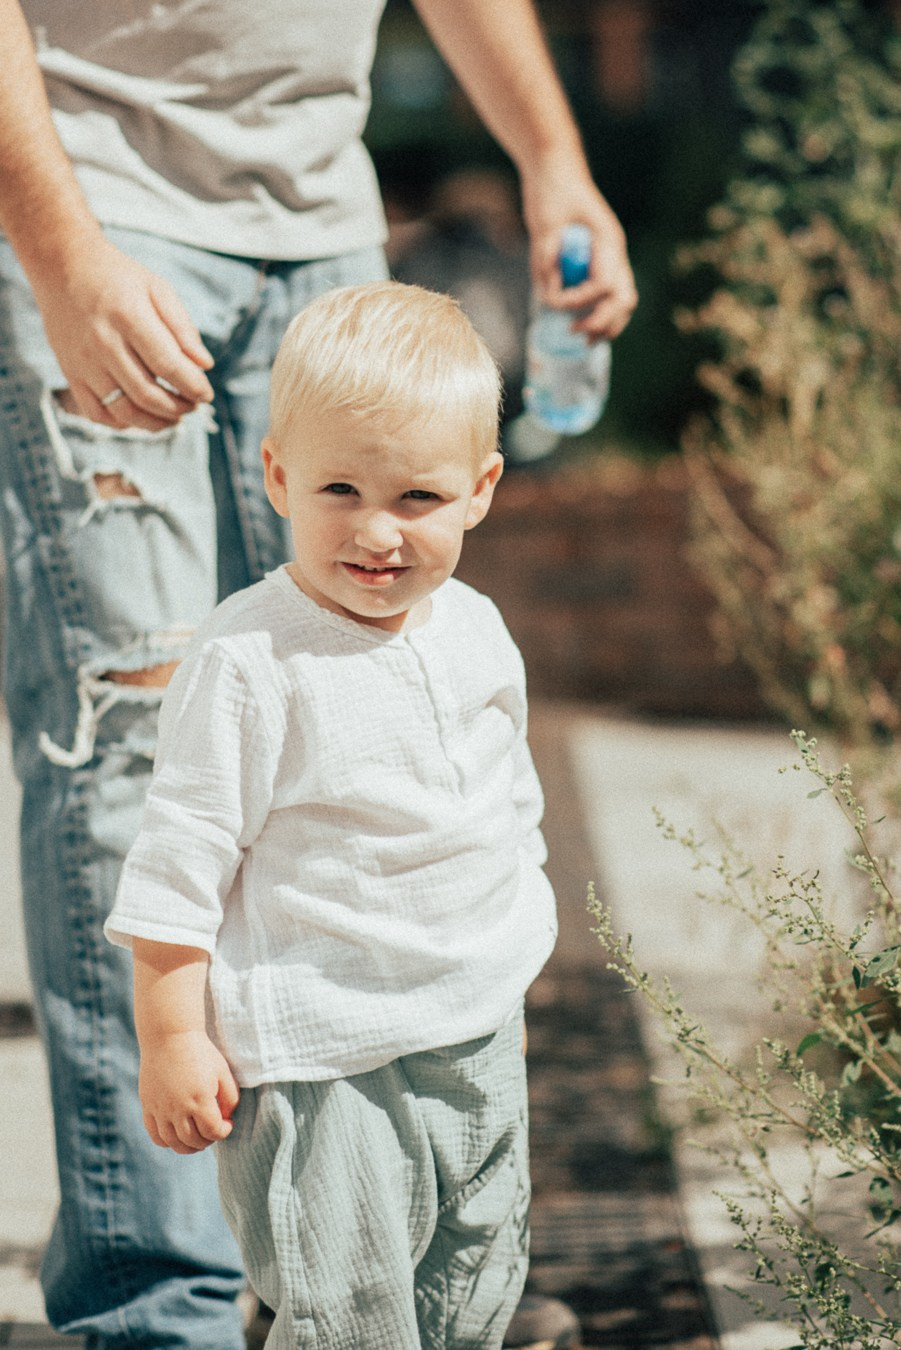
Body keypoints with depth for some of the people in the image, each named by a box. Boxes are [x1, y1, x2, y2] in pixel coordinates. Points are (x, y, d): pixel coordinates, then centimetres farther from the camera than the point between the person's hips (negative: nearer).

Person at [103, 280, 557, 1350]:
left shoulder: (476, 636, 4)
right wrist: (172, 1038, -14)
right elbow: (183, 858, -14)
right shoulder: (247, 661, -17)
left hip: (476, 1038, 7)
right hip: (319, 1062, -6)